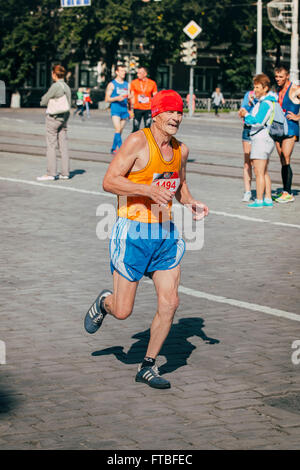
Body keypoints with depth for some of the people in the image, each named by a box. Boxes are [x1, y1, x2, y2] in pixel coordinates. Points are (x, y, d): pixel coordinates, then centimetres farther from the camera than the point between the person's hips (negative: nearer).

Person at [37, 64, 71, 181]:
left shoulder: (55, 86, -15)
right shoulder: (67, 87, 8)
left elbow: (43, 102, -9)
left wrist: (44, 98, 12)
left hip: (53, 117, -7)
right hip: (64, 117, 7)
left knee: (51, 145, -3)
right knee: (63, 146, 7)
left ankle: (51, 173, -3)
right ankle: (65, 172, 9)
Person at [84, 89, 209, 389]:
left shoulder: (181, 150, 9)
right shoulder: (137, 142, -13)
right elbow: (109, 181, -16)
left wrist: (190, 203, 5)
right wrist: (147, 189, -28)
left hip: (165, 233, 6)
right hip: (133, 233, -6)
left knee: (170, 302, -3)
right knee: (122, 312, 0)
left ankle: (148, 367, 12)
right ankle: (104, 302, 38)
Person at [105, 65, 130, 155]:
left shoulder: (127, 85, 15)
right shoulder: (112, 84, 1)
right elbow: (107, 99, -1)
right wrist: (117, 98, -17)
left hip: (124, 110, 5)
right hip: (115, 110, -5)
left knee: (120, 131, 7)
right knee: (118, 129, -17)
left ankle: (114, 149, 17)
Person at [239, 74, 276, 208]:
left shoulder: (266, 103, -16)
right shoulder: (261, 101, 16)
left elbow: (258, 122, -22)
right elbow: (256, 117, 20)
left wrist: (246, 115, -10)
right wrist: (246, 115, 4)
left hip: (262, 140, -11)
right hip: (264, 140, 11)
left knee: (259, 172, -7)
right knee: (264, 172, 13)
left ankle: (259, 200, -6)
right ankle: (268, 199, 16)